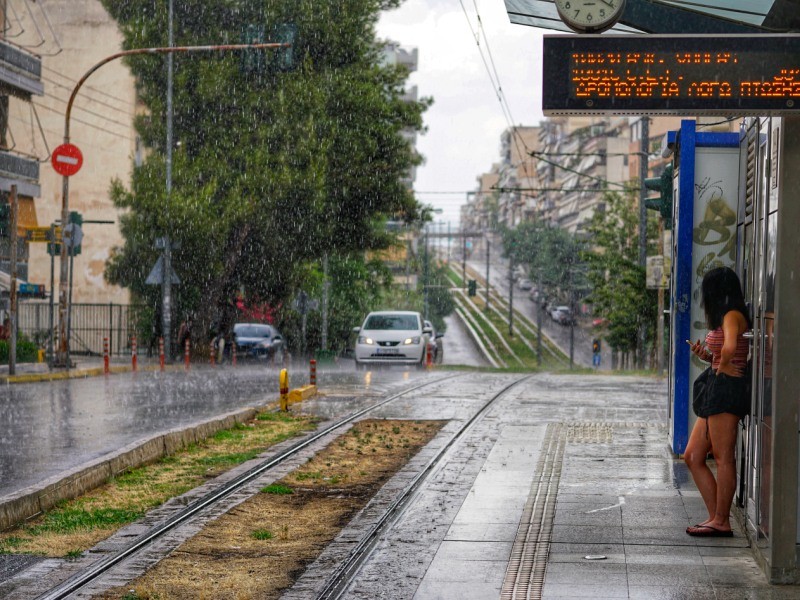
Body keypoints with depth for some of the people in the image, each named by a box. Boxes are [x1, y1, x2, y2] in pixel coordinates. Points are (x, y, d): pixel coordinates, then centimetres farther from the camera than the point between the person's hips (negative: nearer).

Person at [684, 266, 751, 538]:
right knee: (693, 457, 9)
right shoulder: (728, 317, 19)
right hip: (717, 392, 10)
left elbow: (730, 347, -31)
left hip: (727, 388, -10)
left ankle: (721, 522, 0)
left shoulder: (732, 316, -11)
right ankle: (716, 517, 11)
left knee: (723, 458, -5)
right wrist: (707, 357, 8)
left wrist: (723, 364, -14)